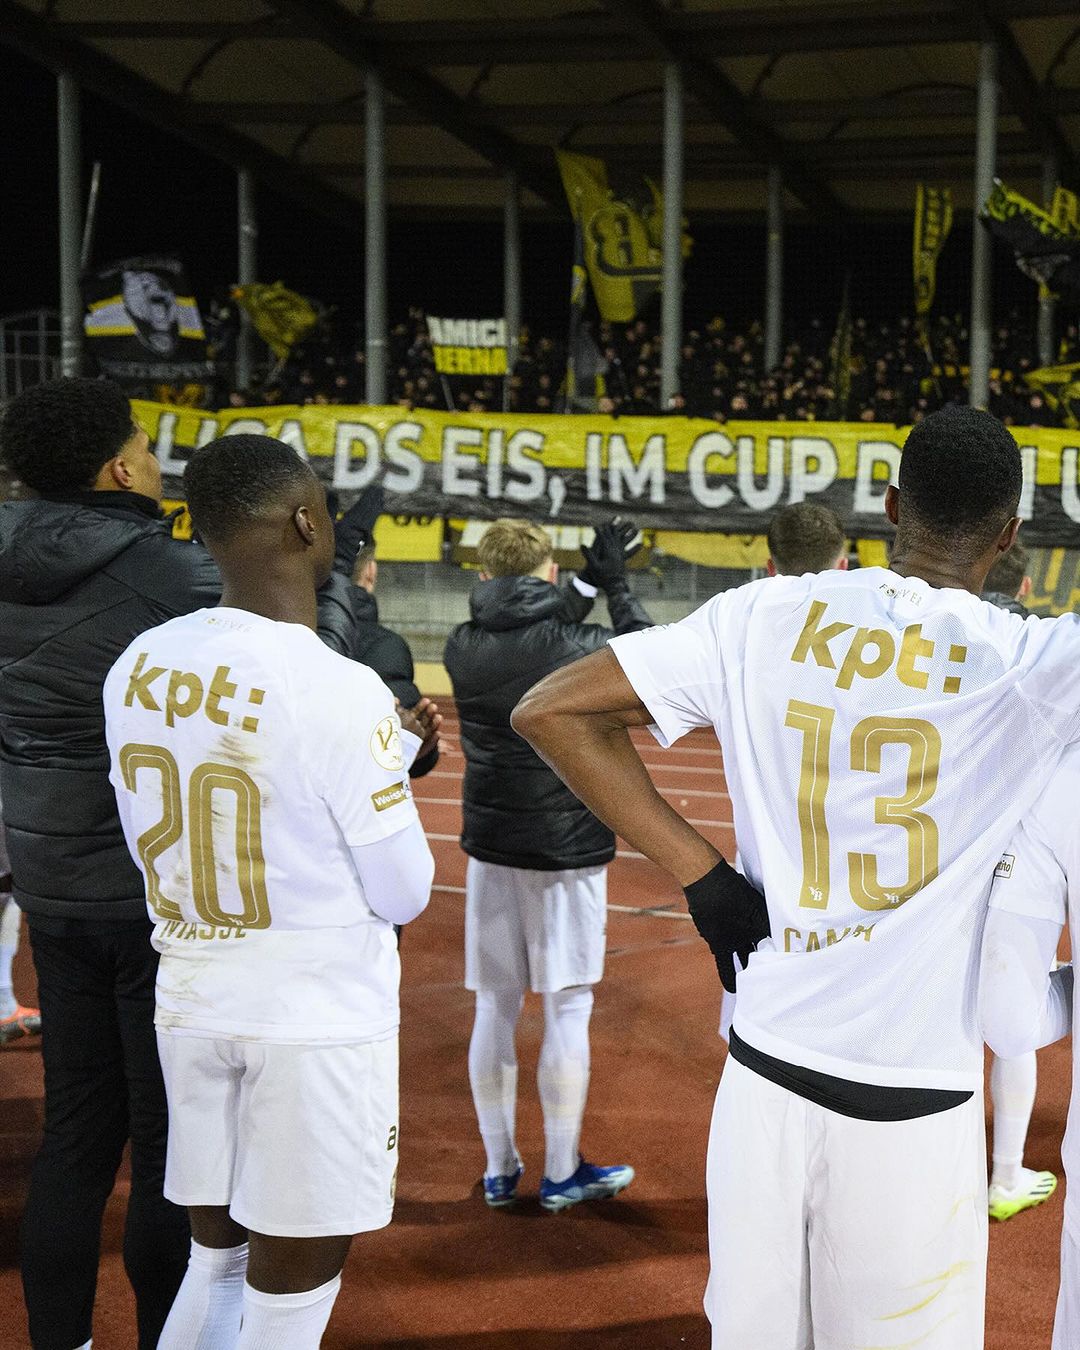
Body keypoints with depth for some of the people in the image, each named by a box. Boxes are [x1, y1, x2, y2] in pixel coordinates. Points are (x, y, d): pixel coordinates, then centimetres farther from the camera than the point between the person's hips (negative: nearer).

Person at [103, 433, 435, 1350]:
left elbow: (157, 845, 8)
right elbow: (404, 895, -12)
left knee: (215, 1259, 21)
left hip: (189, 999, 6)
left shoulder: (138, 666, -2)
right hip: (318, 1018, -6)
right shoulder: (342, 690, -20)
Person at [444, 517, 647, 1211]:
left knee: (495, 1006, 11)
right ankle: (561, 1174, 13)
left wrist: (589, 583, 16)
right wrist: (616, 585, 11)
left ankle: (500, 1169, 20)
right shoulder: (577, 647, -14)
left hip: (491, 846, 4)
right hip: (567, 848, -4)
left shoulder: (464, 647, -2)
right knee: (568, 1007, 5)